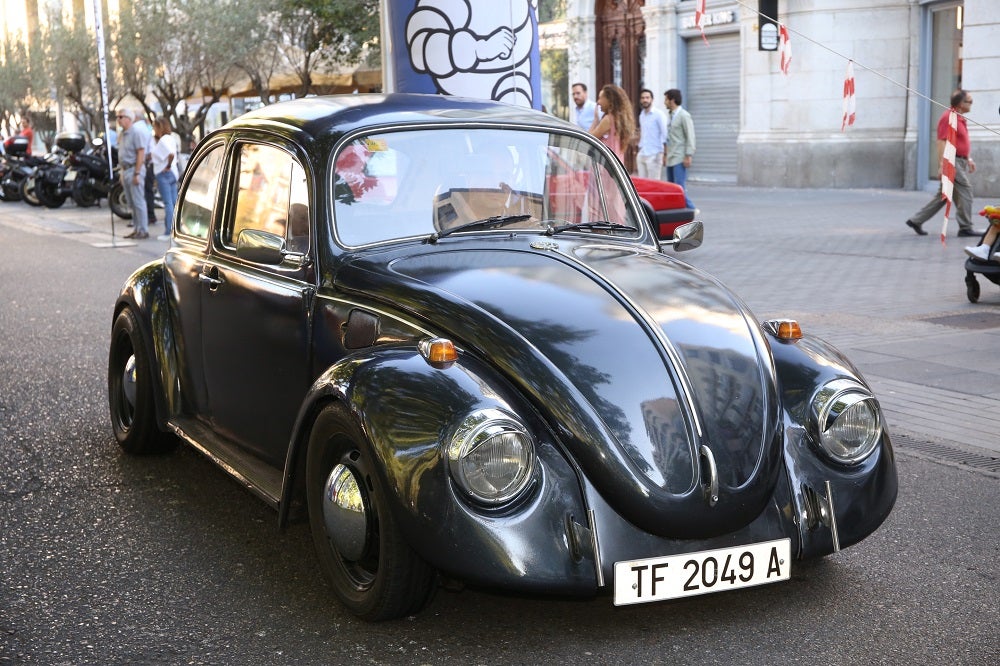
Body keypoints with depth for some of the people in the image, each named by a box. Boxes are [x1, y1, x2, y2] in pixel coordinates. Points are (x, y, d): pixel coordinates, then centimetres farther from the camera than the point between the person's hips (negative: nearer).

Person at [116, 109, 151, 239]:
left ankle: (143, 230, -5)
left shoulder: (136, 132, -11)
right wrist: (122, 172, 16)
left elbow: (141, 153, -17)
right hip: (125, 170, 9)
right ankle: (137, 229, 16)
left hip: (134, 169, -9)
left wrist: (137, 173, -21)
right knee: (131, 203, 11)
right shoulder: (122, 134, 15)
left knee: (138, 202, -8)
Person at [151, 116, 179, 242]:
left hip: (164, 174, -9)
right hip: (173, 173, 9)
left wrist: (168, 166, -17)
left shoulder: (163, 140, -14)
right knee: (174, 203, 9)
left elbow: (171, 154, -28)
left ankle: (168, 232, -7)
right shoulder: (170, 138, 14)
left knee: (168, 204, -8)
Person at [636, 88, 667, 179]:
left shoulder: (659, 114, -7)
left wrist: (664, 155, -14)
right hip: (642, 155, 7)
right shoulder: (641, 115, 15)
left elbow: (665, 135, -9)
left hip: (654, 155, -7)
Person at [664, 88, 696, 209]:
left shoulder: (684, 115, -8)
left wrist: (688, 156, -17)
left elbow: (690, 137, -12)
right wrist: (666, 154, 17)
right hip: (671, 158, 9)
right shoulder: (671, 116, 17)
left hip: (679, 158, -9)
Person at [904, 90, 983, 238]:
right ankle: (965, 227, -1)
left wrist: (969, 159, 22)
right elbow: (942, 142, -18)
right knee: (965, 190, -7)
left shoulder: (960, 118, 18)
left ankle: (916, 220, 13)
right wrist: (942, 165, -23)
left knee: (943, 196, 10)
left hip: (960, 161, 10)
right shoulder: (948, 117, -13)